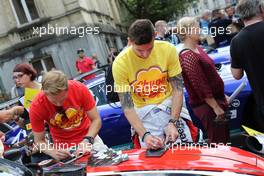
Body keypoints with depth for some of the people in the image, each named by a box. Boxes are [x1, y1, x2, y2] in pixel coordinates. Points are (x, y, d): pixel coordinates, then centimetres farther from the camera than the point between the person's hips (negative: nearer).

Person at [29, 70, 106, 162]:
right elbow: (39, 141, -12)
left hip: (88, 135, 0)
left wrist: (87, 140, -31)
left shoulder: (79, 89, -22)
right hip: (64, 147, 0)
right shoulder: (36, 107, -22)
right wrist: (54, 152, -31)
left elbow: (96, 120, -14)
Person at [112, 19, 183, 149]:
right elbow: (128, 108, -14)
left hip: (171, 104, 1)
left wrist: (172, 122, -20)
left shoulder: (168, 50, -14)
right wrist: (144, 135, -26)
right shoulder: (120, 64, -18)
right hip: (145, 112, -1)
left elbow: (177, 89, -9)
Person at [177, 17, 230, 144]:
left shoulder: (197, 49, 9)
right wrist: (216, 107, -19)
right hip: (206, 105, -10)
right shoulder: (188, 57, -21)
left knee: (224, 140, 20)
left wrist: (223, 96, 19)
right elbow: (200, 86, -22)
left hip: (216, 99, 10)